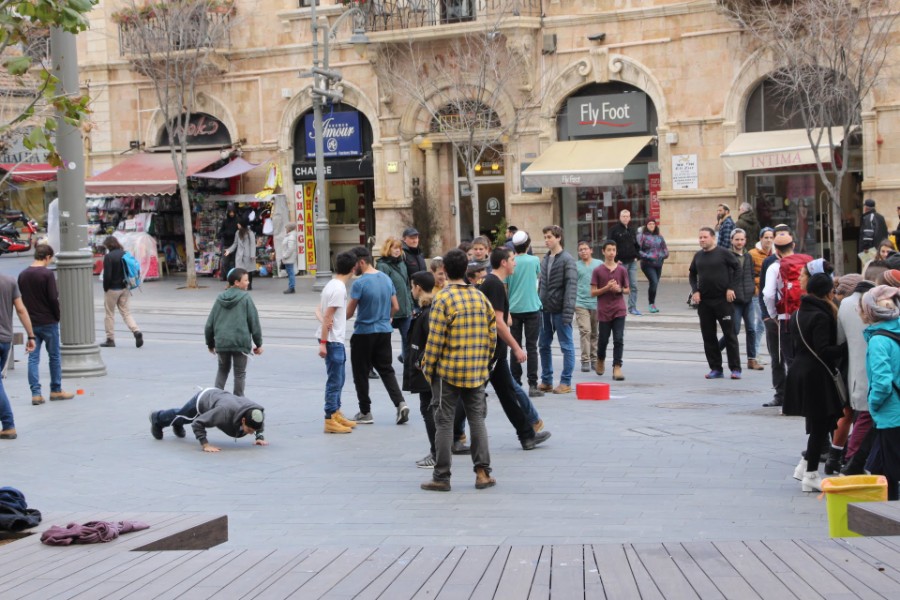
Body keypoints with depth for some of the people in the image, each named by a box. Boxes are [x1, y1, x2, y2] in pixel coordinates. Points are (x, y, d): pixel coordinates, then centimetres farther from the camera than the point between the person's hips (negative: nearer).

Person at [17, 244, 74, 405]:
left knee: (33, 358, 4)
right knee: (54, 356, 9)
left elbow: (20, 300, 8)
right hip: (48, 322, -4)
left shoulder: (22, 275, 4)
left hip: (31, 323, 4)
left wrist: (29, 317, 13)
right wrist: (57, 316, -1)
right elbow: (53, 298, -16)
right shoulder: (47, 274, -13)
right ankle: (56, 390, 16)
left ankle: (35, 393, -1)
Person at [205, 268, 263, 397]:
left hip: (221, 342, 4)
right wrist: (258, 344, 4)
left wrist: (210, 343, 23)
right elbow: (254, 322, -5)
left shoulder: (220, 298, 6)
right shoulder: (245, 298, -6)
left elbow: (210, 323, 10)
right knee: (240, 373, 9)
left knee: (222, 370, 22)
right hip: (241, 342, -4)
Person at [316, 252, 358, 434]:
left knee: (338, 379, 18)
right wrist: (323, 343, -19)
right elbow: (327, 316, -20)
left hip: (336, 339, 9)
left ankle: (336, 414, 28)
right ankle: (330, 420, 0)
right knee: (334, 381, -4)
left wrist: (324, 321, -9)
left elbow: (319, 311, 10)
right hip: (333, 340, -9)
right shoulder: (339, 289, -18)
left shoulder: (332, 285, 11)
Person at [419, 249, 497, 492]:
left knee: (444, 422, 2)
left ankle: (441, 477, 5)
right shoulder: (481, 298, 5)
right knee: (477, 419, 12)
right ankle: (483, 472, 9)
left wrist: (427, 368, -2)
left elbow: (435, 340, -13)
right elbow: (492, 335, 8)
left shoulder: (443, 300, -12)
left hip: (448, 371, -5)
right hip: (476, 372, 5)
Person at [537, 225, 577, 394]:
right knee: (544, 345, 10)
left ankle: (566, 382, 5)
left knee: (566, 346, 1)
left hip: (559, 310, -7)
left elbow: (571, 286, -14)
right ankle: (546, 381, 19)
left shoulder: (567, 260, -8)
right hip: (545, 309, 7)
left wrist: (568, 311, -20)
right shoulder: (544, 259, 13)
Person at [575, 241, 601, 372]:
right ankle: (585, 361, -10)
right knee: (585, 331, -12)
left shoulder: (599, 264, 6)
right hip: (581, 303, -2)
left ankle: (594, 359, 21)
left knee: (595, 333, 10)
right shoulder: (575, 266, 5)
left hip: (597, 303, 2)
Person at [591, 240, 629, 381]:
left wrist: (619, 289, -10)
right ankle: (600, 360, 36)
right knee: (603, 339, 8)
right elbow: (593, 292, -2)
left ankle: (617, 368, -5)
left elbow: (627, 290, 11)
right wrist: (607, 288, -16)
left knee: (619, 340, -7)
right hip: (604, 311, -1)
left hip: (619, 310, 1)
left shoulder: (622, 270, 4)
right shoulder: (597, 271, -1)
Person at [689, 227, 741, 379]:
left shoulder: (723, 253, -5)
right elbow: (692, 274, 19)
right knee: (708, 336, 6)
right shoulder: (698, 256, 9)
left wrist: (731, 288, -8)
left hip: (723, 300, -5)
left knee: (730, 334, -1)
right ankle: (715, 368, 13)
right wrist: (694, 291, 4)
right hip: (704, 301, 5)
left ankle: (735, 368, 3)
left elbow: (737, 268, -3)